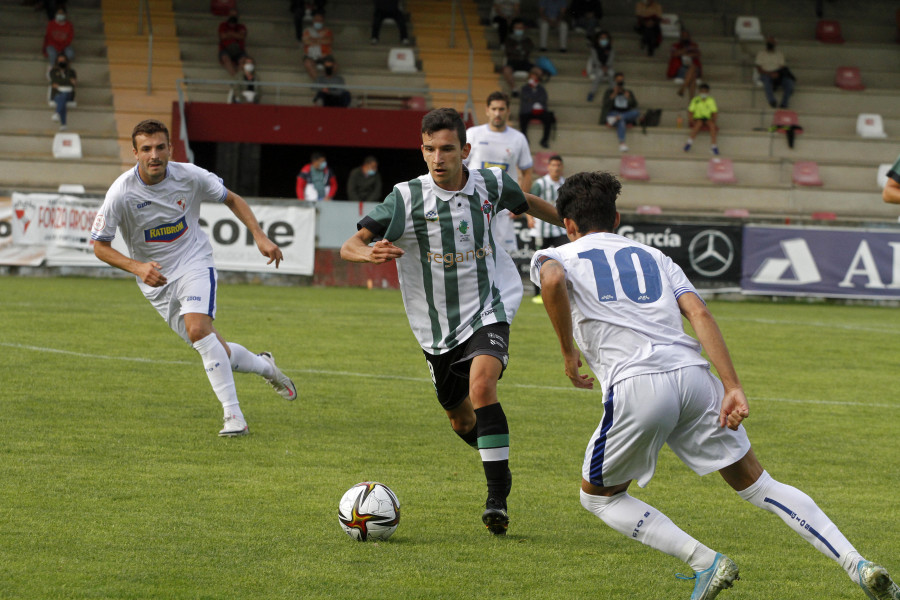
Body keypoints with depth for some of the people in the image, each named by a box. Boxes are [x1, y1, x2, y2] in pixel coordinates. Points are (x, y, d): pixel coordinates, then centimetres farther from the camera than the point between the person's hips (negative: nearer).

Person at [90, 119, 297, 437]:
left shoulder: (189, 176, -13)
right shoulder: (121, 193, -17)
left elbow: (232, 199, 6)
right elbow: (100, 245, -10)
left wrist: (260, 237, -5)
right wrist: (137, 267, -26)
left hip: (195, 265, -1)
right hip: (157, 281, 1)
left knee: (198, 329, -28)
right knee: (216, 351, 1)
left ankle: (234, 416, -25)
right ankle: (265, 366, 33)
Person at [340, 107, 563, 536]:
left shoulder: (490, 185, -7)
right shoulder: (406, 199, -15)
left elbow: (525, 202, 17)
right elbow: (350, 246, -19)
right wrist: (370, 252, -42)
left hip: (487, 311, -1)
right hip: (438, 326, 2)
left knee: (481, 385, -28)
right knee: (461, 421, 14)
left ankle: (498, 497, -23)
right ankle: (498, 462, 47)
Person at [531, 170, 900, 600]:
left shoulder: (557, 257, 16)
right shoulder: (652, 257, 28)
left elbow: (552, 280, -12)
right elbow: (699, 314, 10)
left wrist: (568, 354, -1)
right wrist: (733, 388, 2)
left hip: (635, 386, -4)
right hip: (692, 375, 4)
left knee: (598, 497, 18)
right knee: (758, 486, 14)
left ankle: (705, 562, 1)